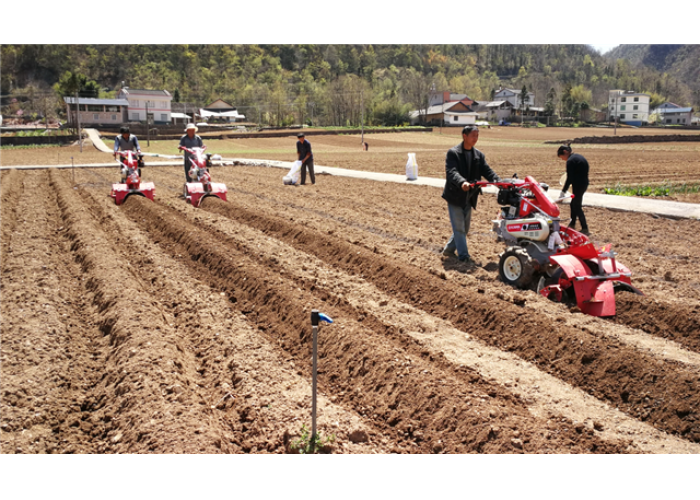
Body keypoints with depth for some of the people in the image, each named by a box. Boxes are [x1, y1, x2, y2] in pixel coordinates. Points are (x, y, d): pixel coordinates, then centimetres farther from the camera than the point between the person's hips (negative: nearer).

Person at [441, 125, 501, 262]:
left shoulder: (479, 155, 8)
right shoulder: (453, 153, -11)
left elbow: (487, 171, -1)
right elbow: (451, 172, -25)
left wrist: (498, 181, -20)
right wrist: (462, 182, -45)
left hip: (469, 198, 7)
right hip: (455, 196, -7)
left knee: (464, 228, 14)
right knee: (459, 227, -4)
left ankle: (449, 249, 29)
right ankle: (463, 255, 2)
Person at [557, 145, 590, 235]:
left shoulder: (570, 161, -17)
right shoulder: (577, 156, 11)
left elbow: (569, 178, -19)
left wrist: (563, 191, -14)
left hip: (578, 185, -10)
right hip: (584, 183, 10)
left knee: (577, 206, -1)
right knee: (574, 204, 20)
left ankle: (584, 228, 2)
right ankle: (572, 224, 31)